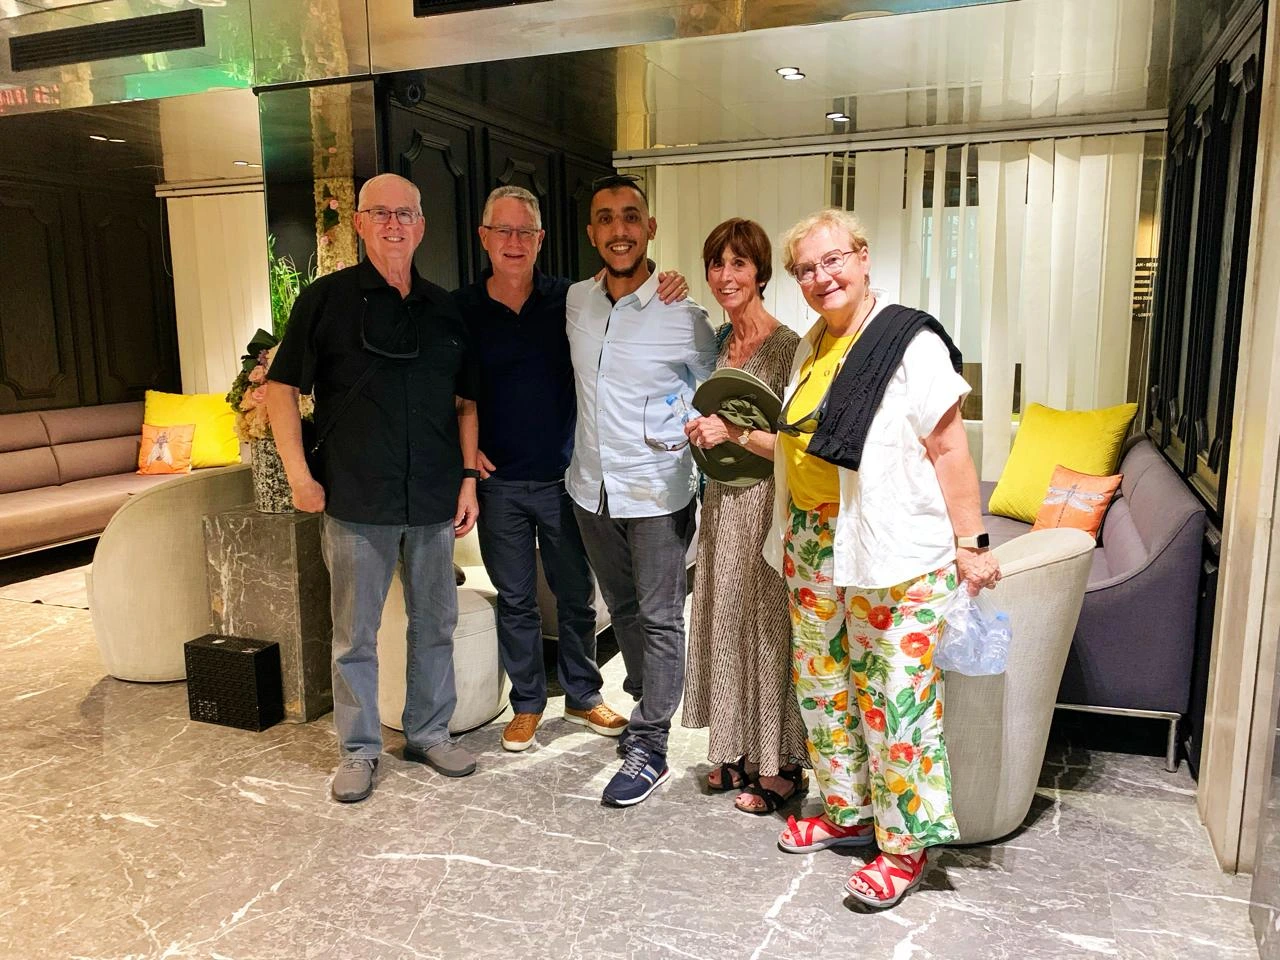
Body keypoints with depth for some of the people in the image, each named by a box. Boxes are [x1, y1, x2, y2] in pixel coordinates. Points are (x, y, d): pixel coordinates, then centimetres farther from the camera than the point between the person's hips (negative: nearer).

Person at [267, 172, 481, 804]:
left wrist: (468, 476, 6)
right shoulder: (326, 299, -1)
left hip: (434, 501, 4)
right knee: (354, 633, 7)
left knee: (435, 624, 13)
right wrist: (298, 474, -7)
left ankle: (429, 732, 30)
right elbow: (282, 386, 0)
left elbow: (464, 400, 14)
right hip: (356, 502, -3)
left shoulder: (443, 309, 10)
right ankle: (358, 749, 24)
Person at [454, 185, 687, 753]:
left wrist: (667, 292, -16)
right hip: (499, 480, 0)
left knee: (576, 594, 12)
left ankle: (583, 697, 32)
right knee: (515, 599, 11)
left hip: (565, 476, 1)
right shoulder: (462, 309, -1)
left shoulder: (570, 300, -1)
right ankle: (527, 704, 29)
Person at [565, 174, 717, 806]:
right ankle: (646, 700, 40)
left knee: (660, 619, 4)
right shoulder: (576, 302, 2)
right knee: (622, 610, 19)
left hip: (656, 493, -5)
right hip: (591, 486, 6)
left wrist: (690, 435, -10)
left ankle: (649, 745, 15)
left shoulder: (683, 317, -13)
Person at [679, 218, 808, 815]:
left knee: (766, 628, 3)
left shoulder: (786, 346, -14)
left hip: (766, 505, -8)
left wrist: (734, 433, -24)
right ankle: (740, 752, 32)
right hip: (722, 502, 8)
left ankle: (779, 767, 21)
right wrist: (700, 432, 6)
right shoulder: (719, 340, 9)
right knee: (724, 622, 14)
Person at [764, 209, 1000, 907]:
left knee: (895, 696, 0)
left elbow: (948, 449, -14)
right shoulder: (812, 347, 12)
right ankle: (848, 810, 35)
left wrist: (970, 544, -15)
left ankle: (906, 844, 19)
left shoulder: (911, 343, -11)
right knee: (821, 681, 16)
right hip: (813, 546, 8)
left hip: (894, 554, -8)